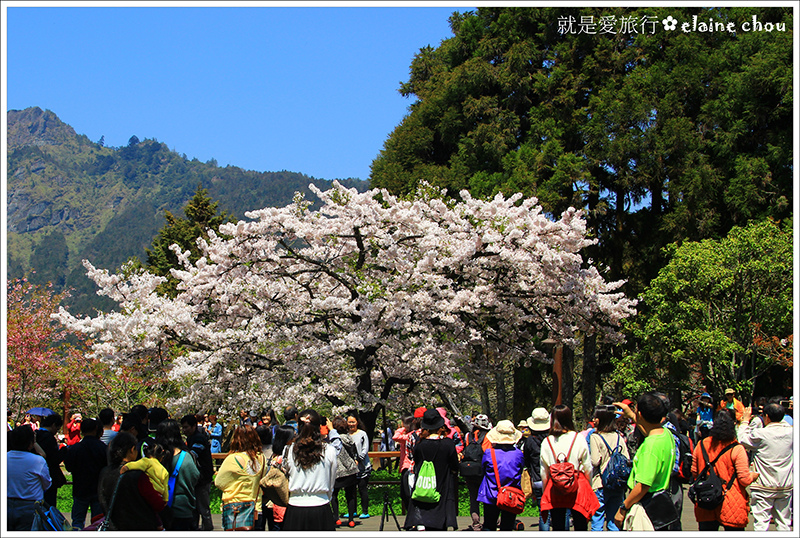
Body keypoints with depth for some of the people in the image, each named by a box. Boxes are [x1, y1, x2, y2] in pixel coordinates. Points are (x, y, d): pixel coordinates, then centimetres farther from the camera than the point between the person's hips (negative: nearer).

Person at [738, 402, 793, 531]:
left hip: (764, 487, -4)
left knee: (761, 524, -1)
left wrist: (745, 421, 12)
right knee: (784, 523, 11)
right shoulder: (790, 432, -4)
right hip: (786, 486, 4)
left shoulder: (761, 434, -16)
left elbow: (742, 440, 1)